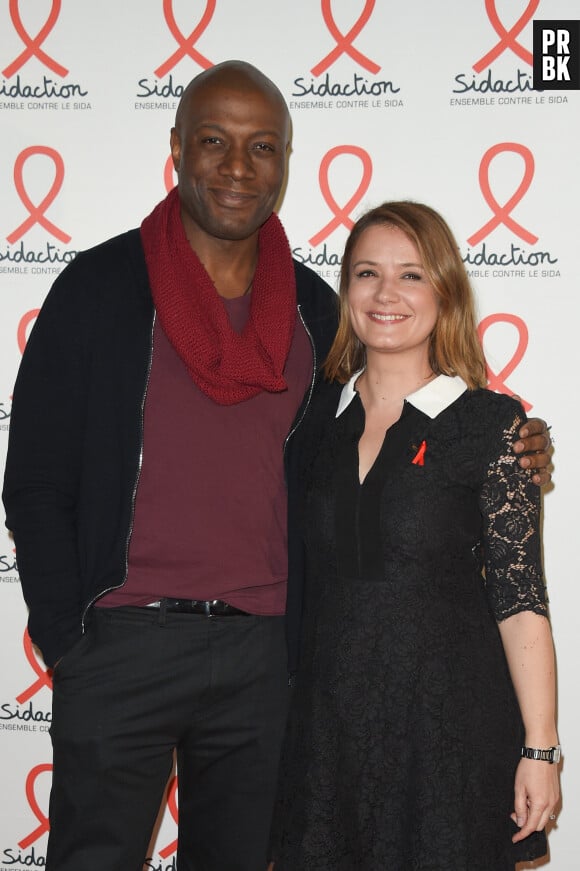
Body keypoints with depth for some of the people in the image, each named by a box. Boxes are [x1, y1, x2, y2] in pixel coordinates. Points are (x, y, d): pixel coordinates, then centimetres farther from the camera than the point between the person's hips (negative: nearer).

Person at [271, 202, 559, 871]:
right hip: (327, 718, 4)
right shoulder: (319, 414, 5)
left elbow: (519, 596, -8)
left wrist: (539, 747, -10)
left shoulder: (490, 423, -6)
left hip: (447, 721, -3)